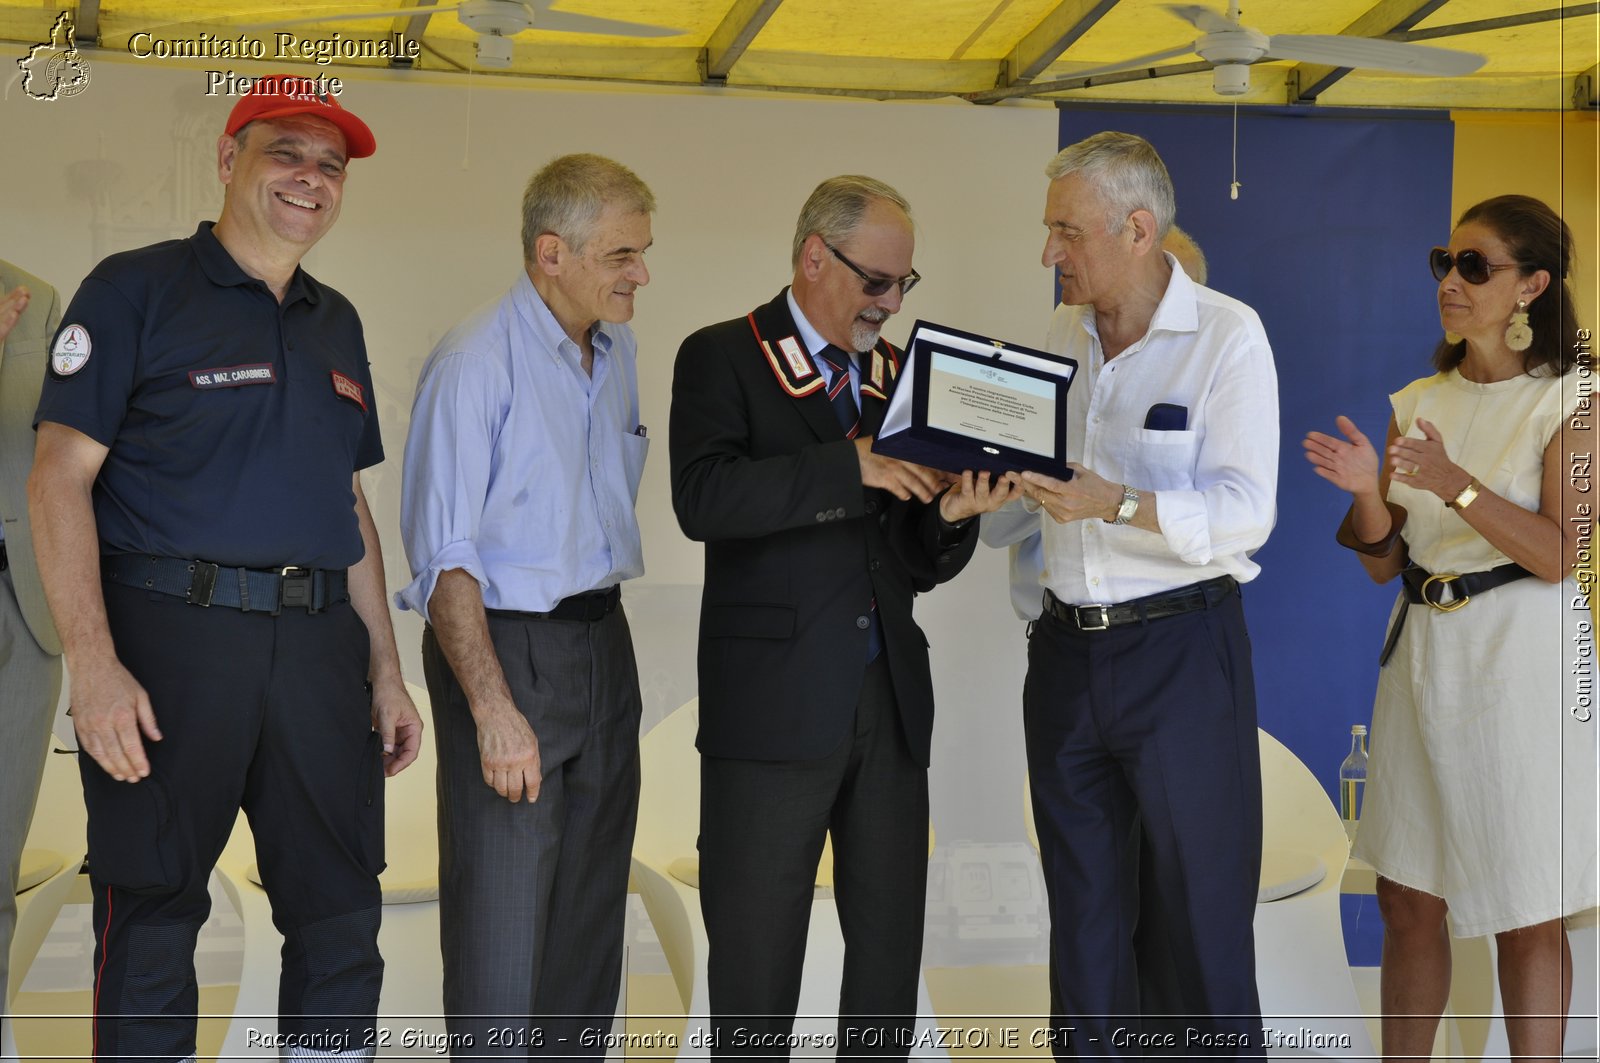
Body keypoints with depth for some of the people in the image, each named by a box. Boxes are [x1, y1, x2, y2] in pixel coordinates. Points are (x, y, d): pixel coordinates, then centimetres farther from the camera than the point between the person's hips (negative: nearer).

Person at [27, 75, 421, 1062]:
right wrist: (93, 663, -18)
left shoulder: (336, 324, 18)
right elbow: (60, 477, -8)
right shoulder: (137, 291, -1)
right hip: (171, 642, -5)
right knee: (152, 917, 2)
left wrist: (385, 668, 15)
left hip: (318, 647, 6)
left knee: (342, 919, 8)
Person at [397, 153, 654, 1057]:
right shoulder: (476, 362, -14)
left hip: (603, 642, 8)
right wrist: (495, 711, -21)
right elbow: (445, 559, -16)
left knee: (592, 907, 13)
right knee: (502, 920, -4)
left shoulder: (616, 352, 10)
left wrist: (603, 627, 12)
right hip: (505, 646, -8)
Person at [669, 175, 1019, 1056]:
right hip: (775, 704, -5)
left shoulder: (900, 374, 15)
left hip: (890, 701, 5)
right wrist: (854, 466, -24)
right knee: (756, 952, 3)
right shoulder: (723, 358, -1)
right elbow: (702, 498, -20)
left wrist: (951, 517, -8)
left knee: (891, 943, 9)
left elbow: (919, 567, 14)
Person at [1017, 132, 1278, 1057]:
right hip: (1066, 650, 6)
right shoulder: (1057, 336, 10)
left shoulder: (1227, 334, -8)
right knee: (1084, 912, 12)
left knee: (1204, 919, 1)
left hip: (1182, 650, -6)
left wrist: (1119, 504, -27)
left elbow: (1246, 511, -16)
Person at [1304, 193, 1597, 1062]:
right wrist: (1366, 491, -11)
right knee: (1407, 899, 10)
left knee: (1527, 914, 3)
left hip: (1521, 661, -5)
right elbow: (1383, 563, 9)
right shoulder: (1416, 403, 9)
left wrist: (1455, 485, -24)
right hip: (1422, 652, 6)